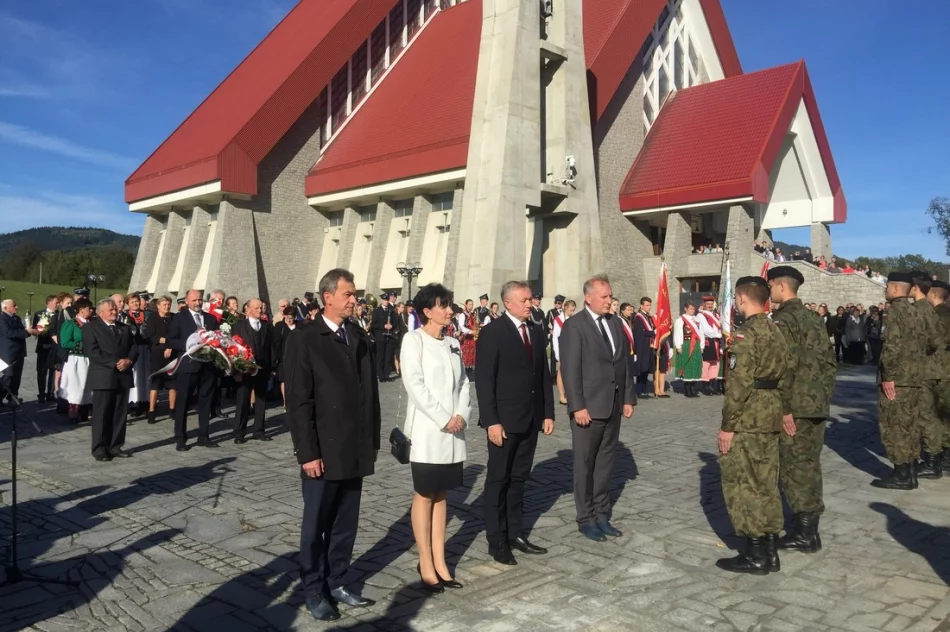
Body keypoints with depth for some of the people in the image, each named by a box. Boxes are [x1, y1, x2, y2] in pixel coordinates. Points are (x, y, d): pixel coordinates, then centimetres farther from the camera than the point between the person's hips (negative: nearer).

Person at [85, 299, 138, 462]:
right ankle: (99, 448, 6)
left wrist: (129, 360, -9)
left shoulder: (125, 328, 18)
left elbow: (134, 347, 12)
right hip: (103, 377, -5)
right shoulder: (91, 327, 1)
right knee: (101, 414, -1)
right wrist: (115, 363, -16)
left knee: (120, 414, 7)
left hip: (123, 376, 5)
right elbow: (92, 351, -11)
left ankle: (116, 446, 14)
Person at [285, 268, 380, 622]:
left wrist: (373, 440, 9)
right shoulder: (304, 339, -8)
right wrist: (308, 453, -15)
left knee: (346, 523, 14)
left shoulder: (360, 338, 9)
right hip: (324, 451, -5)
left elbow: (370, 391, 11)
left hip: (355, 450, 5)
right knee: (316, 524, 9)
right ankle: (314, 591, 24)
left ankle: (336, 583, 29)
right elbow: (298, 401, -12)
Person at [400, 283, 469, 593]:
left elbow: (463, 383, 9)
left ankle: (440, 562, 19)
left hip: (453, 432, 6)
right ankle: (426, 565, 11)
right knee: (424, 496, 3)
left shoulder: (453, 344, 12)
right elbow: (414, 384, -14)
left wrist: (462, 414, -8)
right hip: (426, 431, -6)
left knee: (441, 495, 12)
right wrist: (443, 419, -15)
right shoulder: (413, 340, -6)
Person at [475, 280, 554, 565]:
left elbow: (544, 374, 12)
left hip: (531, 419, 6)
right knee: (498, 480, 5)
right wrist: (491, 421, -17)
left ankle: (515, 533, 25)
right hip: (504, 420, -6)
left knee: (519, 478, 15)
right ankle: (496, 540, 15)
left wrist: (548, 413, 7)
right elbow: (484, 380, -13)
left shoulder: (537, 331, 9)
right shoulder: (492, 332, -10)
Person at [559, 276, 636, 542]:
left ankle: (602, 514, 26)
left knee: (606, 463, 14)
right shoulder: (574, 326, -10)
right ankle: (586, 519, 18)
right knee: (585, 465, 6)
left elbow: (624, 362, 12)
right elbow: (570, 370, -13)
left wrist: (629, 398, 7)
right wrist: (578, 407, -17)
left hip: (613, 407, 6)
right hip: (588, 408, -6)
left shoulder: (616, 322, 10)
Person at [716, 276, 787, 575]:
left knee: (742, 484, 0)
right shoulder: (775, 332, 12)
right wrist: (773, 410, 19)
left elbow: (740, 383, -21)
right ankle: (769, 551, 21)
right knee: (766, 483, 14)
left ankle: (755, 555, 7)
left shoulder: (746, 333, -17)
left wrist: (727, 425, -16)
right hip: (771, 416, 9)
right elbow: (779, 375, 16)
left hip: (747, 420, -9)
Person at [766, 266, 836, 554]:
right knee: (809, 464, 15)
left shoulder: (782, 320, -13)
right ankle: (808, 524, 25)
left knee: (794, 467, 0)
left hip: (795, 407, -9)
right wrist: (824, 395, 19)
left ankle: (805, 533, 6)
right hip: (816, 405, 9)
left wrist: (784, 408, -17)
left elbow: (784, 367, -20)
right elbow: (829, 362, 16)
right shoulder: (814, 319, 14)